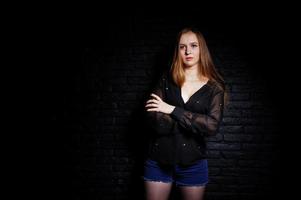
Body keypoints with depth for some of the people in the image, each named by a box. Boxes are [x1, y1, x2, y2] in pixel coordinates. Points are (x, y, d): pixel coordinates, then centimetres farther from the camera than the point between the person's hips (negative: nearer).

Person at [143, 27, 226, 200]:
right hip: (159, 160, 1)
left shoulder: (214, 87, -2)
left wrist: (173, 110, -17)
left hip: (193, 163, 0)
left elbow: (212, 125, -16)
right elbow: (153, 117, -11)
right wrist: (195, 124, -15)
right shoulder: (167, 80, 0)